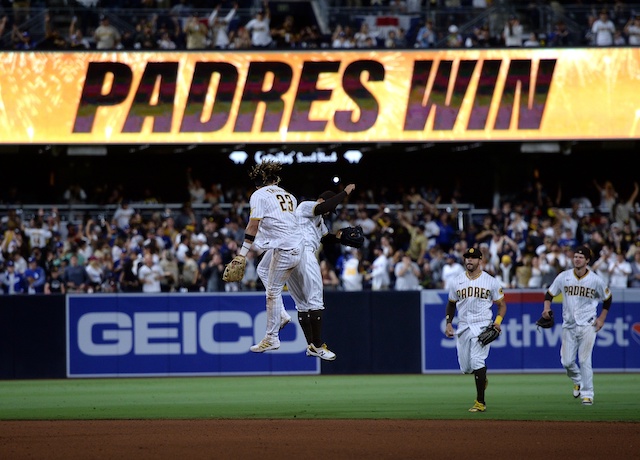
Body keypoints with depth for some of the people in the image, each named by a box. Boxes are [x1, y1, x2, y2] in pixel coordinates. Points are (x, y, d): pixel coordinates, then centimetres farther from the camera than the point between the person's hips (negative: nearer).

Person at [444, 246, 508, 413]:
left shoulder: (491, 282, 0)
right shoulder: (458, 282, 9)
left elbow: (502, 305, 5)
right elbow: (451, 304, 22)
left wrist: (498, 321, -12)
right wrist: (449, 323, 8)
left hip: (482, 327, -4)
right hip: (463, 328, 4)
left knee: (477, 360, -20)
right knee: (465, 367, 5)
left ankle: (480, 402, -15)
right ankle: (482, 377, 41)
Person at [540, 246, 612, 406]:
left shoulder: (596, 280, -5)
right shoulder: (564, 277, -1)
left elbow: (607, 299, 10)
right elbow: (550, 293, 9)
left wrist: (601, 318, 3)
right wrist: (547, 308, -10)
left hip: (587, 325, -3)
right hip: (569, 325, 3)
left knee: (585, 360, -10)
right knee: (567, 361, 1)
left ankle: (587, 394, 0)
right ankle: (578, 381, 32)